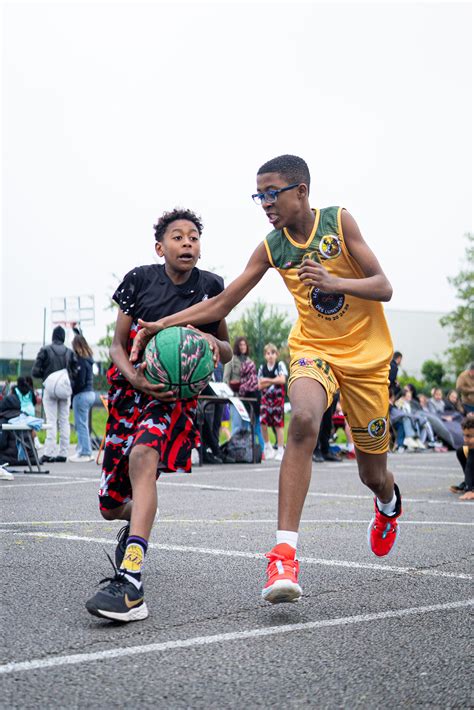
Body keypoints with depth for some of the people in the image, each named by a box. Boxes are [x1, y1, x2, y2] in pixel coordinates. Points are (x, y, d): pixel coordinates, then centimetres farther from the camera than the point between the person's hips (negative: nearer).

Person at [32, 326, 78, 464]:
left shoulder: (45, 350, -2)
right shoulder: (70, 352, 4)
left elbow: (35, 372, -5)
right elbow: (75, 373, -1)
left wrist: (45, 374, 13)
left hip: (50, 389, -2)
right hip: (66, 390, 2)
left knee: (51, 421, -3)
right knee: (64, 421, 8)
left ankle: (49, 453, -10)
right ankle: (63, 453, 8)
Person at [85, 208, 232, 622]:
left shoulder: (210, 287, 2)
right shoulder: (140, 280, 0)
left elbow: (227, 351, 13)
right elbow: (118, 345, 2)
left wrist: (216, 345, -13)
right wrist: (135, 377, -20)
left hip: (179, 392, -3)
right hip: (132, 386, 3)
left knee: (143, 455, -36)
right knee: (110, 506, 7)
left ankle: (130, 583, -44)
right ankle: (136, 518, 49)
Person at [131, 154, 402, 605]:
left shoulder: (339, 222, -11)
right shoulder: (270, 247, -4)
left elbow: (384, 288, -13)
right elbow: (222, 303, -1)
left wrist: (334, 283, -31)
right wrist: (163, 324, -13)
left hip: (366, 354, -1)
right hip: (314, 347, 1)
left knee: (373, 474, 7)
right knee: (303, 419, -35)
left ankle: (389, 503, 48)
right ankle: (284, 552, -39)